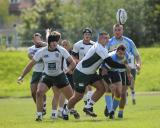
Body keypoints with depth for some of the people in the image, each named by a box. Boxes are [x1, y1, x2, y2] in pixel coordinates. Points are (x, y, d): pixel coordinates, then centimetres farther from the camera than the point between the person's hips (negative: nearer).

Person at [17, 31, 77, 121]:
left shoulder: (61, 50, -14)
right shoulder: (42, 52, -13)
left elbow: (73, 62, -12)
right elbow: (31, 64, -3)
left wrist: (69, 69, -34)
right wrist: (22, 76, -5)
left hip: (60, 76, 0)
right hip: (47, 76, 0)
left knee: (71, 97, 3)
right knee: (39, 93, -24)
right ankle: (39, 115, -12)